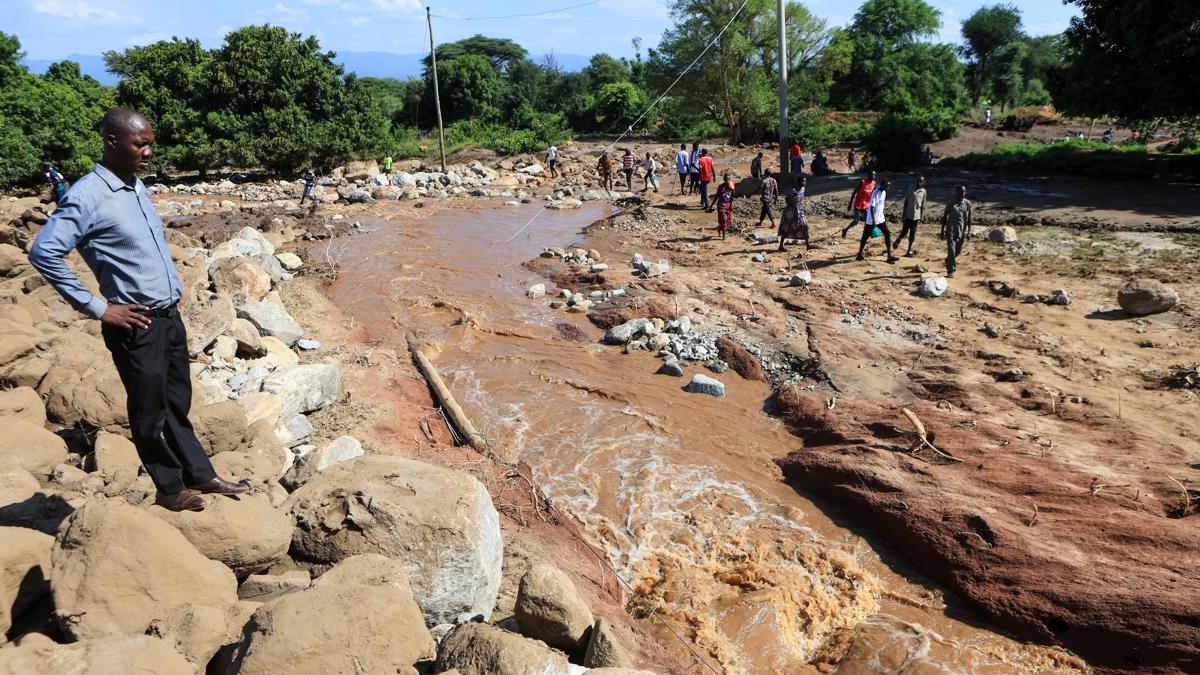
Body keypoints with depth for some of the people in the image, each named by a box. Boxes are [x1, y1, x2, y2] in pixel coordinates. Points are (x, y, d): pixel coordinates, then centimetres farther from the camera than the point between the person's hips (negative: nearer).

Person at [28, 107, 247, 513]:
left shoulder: (137, 187, 10)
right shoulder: (87, 197, -15)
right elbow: (44, 253, -21)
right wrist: (98, 309, -18)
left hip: (170, 317, 8)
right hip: (137, 326, -8)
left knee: (177, 404, 17)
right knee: (150, 413, 7)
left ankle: (200, 475, 29)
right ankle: (171, 488, 22)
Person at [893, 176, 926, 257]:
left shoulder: (923, 191, 4)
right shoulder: (911, 189, -5)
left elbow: (922, 204, 10)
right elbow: (906, 202, -2)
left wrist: (921, 216, 8)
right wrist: (904, 214, -5)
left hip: (916, 216, 2)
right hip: (908, 215, -2)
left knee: (913, 234, 5)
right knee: (904, 231, 2)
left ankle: (909, 250, 12)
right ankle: (897, 241, 30)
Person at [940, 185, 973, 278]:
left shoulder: (968, 203, 2)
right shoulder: (951, 204, -1)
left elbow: (969, 218, 5)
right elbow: (944, 217, 4)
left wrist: (968, 231, 0)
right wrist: (942, 231, 0)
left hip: (961, 230, 3)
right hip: (951, 229, -3)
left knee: (958, 251, 12)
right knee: (951, 250, -11)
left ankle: (948, 260, 42)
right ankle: (951, 270, -6)